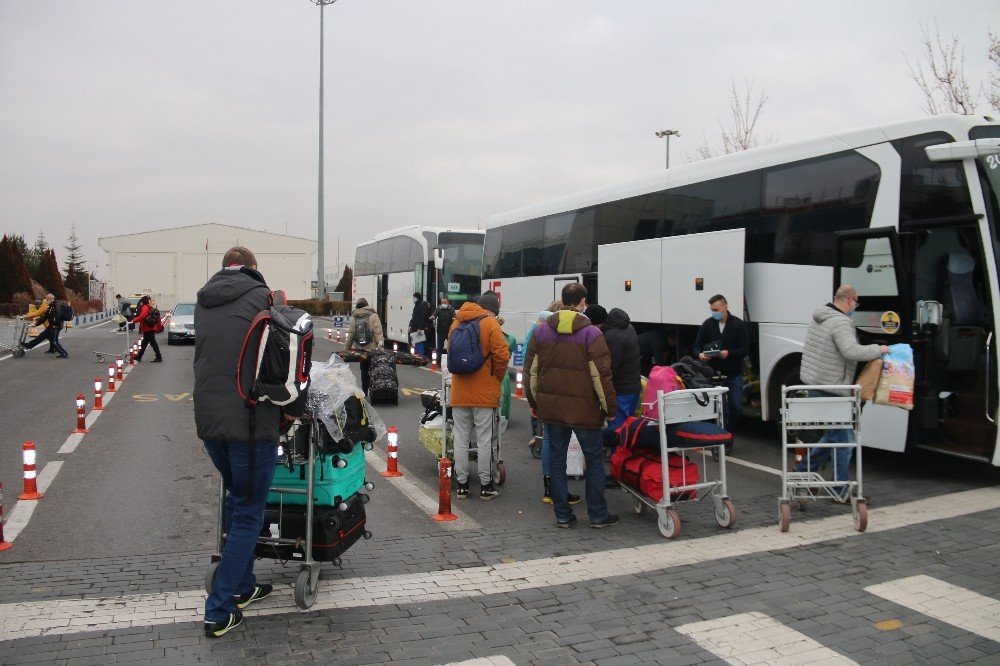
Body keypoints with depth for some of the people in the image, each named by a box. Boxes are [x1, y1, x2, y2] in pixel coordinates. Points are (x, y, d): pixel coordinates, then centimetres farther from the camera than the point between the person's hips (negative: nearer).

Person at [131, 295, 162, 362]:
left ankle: (159, 358, -3)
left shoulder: (145, 307, -13)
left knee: (153, 343, -6)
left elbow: (142, 316, -27)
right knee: (144, 343, 16)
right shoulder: (149, 307, 16)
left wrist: (134, 320, -21)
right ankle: (139, 357, 24)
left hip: (148, 329, -10)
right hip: (150, 328, 10)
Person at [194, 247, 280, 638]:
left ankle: (242, 587, 32)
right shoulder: (261, 297, -6)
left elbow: (203, 357, 18)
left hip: (208, 420, 7)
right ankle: (219, 611, 7)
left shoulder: (203, 301, 12)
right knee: (248, 514, 4)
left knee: (236, 499, 23)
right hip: (251, 422, -6)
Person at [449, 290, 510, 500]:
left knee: (461, 440, 10)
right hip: (484, 392, -5)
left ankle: (462, 485, 16)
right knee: (484, 440, 4)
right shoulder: (490, 324, -9)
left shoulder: (457, 322, 9)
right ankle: (486, 486, 11)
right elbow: (502, 356, -15)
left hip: (459, 392, 5)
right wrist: (497, 378, 1)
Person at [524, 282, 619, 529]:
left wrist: (534, 403, 18)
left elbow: (531, 371, 8)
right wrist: (609, 408, 0)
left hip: (550, 407, 4)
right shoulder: (591, 333, -10)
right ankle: (598, 515, 15)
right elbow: (601, 375, -10)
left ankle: (562, 515, 17)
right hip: (583, 409, -4)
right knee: (594, 459, 10)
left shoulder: (541, 330, 3)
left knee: (557, 460, 12)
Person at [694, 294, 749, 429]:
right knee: (721, 408, -3)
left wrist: (729, 353, -25)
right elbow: (697, 346, 5)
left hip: (734, 374, 0)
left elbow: (745, 350, -8)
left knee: (736, 407, 2)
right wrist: (700, 354, -18)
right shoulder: (707, 324, 0)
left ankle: (729, 431, 26)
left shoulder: (738, 324, -4)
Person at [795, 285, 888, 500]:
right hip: (830, 389, -10)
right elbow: (852, 352, -30)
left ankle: (804, 469, 24)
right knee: (844, 439, -2)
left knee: (834, 434, 20)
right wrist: (878, 349, -16)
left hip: (814, 384, 10)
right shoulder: (841, 323, -18)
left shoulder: (818, 319, 14)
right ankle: (842, 490, 4)